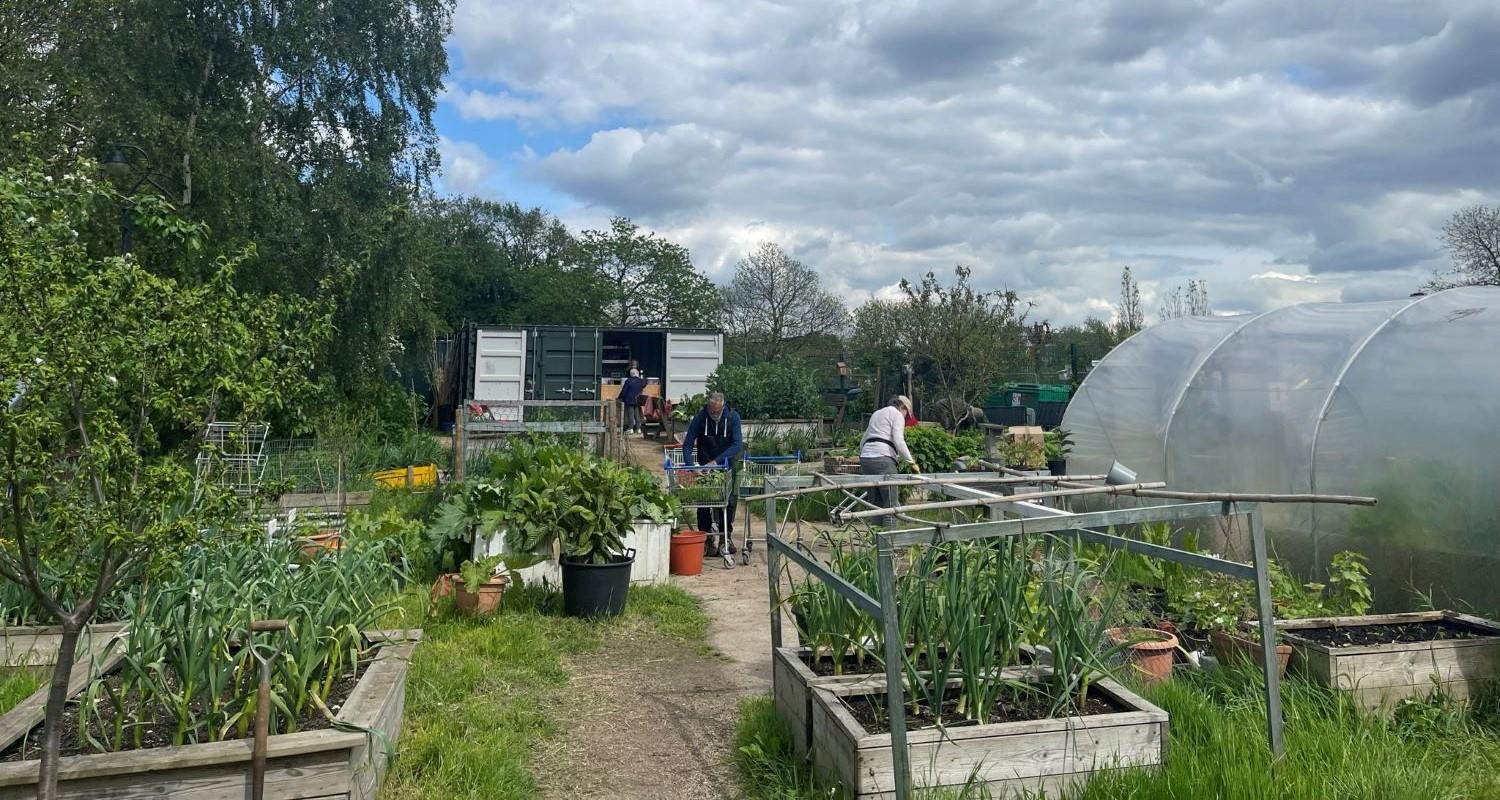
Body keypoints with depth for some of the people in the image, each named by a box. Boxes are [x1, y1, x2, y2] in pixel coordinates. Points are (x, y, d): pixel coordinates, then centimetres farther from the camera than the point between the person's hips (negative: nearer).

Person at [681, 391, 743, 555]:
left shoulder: (733, 417, -14)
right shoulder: (700, 417, -13)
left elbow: (737, 444, -21)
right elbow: (687, 444, -11)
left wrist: (717, 461, -30)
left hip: (726, 466, 0)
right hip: (703, 466, 0)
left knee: (728, 500, 0)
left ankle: (726, 535, 14)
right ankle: (706, 538, 8)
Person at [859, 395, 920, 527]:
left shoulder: (876, 414, 28)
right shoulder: (897, 414, 4)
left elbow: (863, 441, 31)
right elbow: (898, 441, -10)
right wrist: (911, 462, -7)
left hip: (865, 458, 8)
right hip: (883, 458, -8)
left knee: (875, 504, 9)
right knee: (890, 505, -6)